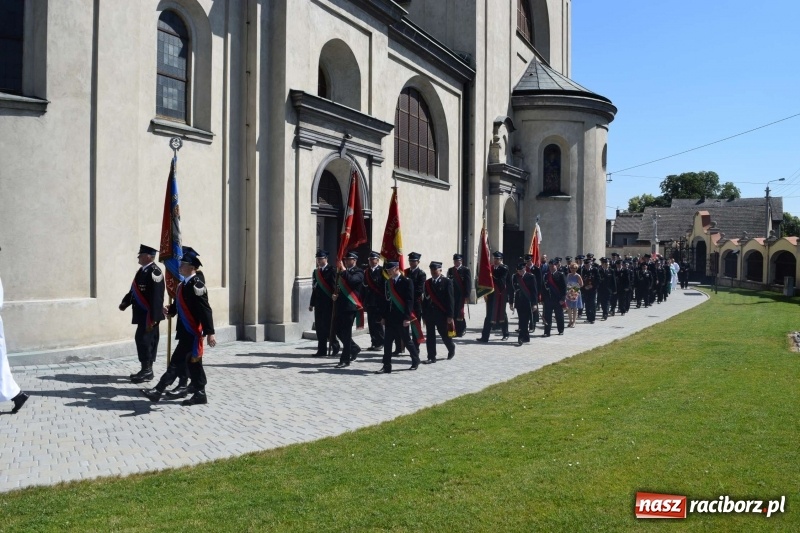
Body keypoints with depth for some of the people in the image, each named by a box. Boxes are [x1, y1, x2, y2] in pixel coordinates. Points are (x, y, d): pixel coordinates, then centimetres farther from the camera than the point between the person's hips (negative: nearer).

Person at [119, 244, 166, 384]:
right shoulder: (142, 270, 12)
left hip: (149, 315, -9)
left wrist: (152, 318, -24)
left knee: (143, 339, -8)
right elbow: (134, 290, 19)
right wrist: (125, 303, 5)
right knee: (148, 340, 13)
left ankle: (146, 371, -1)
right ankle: (147, 370, 20)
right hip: (143, 314, 9)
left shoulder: (154, 272, -18)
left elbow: (156, 297, -22)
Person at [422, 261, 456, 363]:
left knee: (444, 334, 8)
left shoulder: (447, 282, -5)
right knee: (430, 336, 3)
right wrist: (424, 314, 5)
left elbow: (450, 299, -8)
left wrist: (450, 316, -13)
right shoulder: (427, 283, 9)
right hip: (429, 313, 4)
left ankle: (451, 349, 34)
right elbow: (425, 299, 9)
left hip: (441, 314, -4)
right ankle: (431, 357, 9)